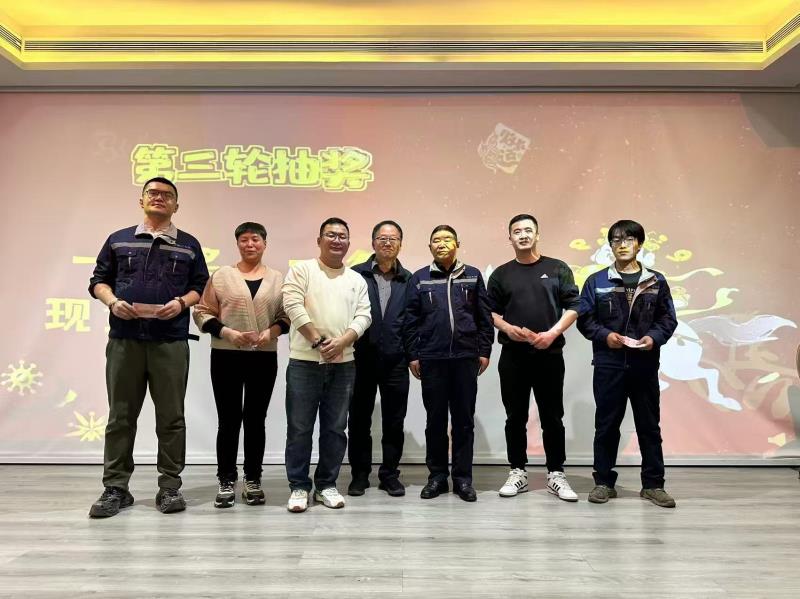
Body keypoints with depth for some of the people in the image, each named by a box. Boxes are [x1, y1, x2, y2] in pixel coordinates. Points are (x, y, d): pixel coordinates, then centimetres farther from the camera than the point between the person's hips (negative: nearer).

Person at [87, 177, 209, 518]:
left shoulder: (189, 245, 11)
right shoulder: (118, 241, 13)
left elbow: (201, 287, 8)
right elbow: (98, 280, 13)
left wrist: (181, 303, -11)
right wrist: (112, 302, -7)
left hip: (171, 342, -1)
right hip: (124, 339, 1)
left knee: (171, 417, 3)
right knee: (120, 416, 6)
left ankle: (170, 487, 13)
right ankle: (115, 488, 16)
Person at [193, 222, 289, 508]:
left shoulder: (277, 279, 8)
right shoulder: (221, 275, 4)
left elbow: (287, 315, 8)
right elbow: (202, 313, 1)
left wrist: (271, 332, -10)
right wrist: (228, 333, -13)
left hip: (264, 357, 1)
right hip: (226, 356, -1)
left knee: (256, 419, 8)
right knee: (229, 419, 3)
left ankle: (253, 480, 19)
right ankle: (226, 481, 14)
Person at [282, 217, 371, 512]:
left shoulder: (357, 279, 12)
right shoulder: (301, 270, 2)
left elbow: (363, 315, 4)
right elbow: (293, 305, -10)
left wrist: (341, 342, -13)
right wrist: (318, 342, -15)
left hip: (343, 363, 3)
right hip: (304, 361, -3)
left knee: (335, 428, 9)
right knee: (300, 427, 3)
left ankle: (326, 485, 21)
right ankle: (299, 486, 15)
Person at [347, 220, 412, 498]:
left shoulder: (408, 280, 7)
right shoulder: (356, 275, 1)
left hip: (395, 360, 1)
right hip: (362, 358, -1)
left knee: (394, 420, 8)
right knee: (359, 418, 9)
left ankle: (390, 474, 22)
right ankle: (360, 473, 23)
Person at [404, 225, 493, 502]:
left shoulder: (473, 276, 8)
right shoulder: (419, 278, 6)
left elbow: (484, 317, 7)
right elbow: (411, 320, 5)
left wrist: (484, 351, 2)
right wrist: (412, 355, 0)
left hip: (466, 357, 0)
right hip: (431, 359, 0)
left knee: (464, 420, 6)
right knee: (435, 420, 7)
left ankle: (463, 478, 16)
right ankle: (437, 476, 19)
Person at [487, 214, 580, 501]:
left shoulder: (557, 269, 5)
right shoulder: (501, 274, 8)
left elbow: (573, 307, 2)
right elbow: (490, 311, 9)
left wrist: (553, 332, -12)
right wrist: (507, 328, -10)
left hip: (549, 354, -1)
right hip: (512, 356, 1)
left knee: (552, 418, 5)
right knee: (515, 418, 8)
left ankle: (556, 474, 16)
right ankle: (518, 472, 19)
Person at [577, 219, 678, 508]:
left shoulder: (656, 281, 8)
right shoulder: (596, 281, 4)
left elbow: (668, 319, 7)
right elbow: (584, 319, 3)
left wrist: (654, 337, -11)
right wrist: (604, 335, -13)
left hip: (645, 364, 1)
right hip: (608, 364, -1)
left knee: (649, 425, 8)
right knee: (606, 425, 6)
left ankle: (653, 484, 20)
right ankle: (604, 482, 17)